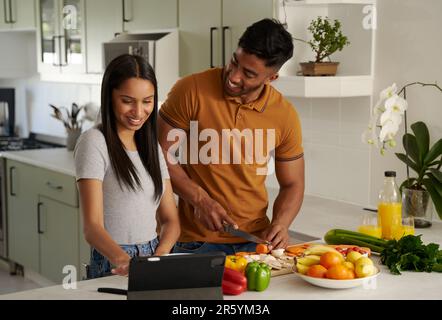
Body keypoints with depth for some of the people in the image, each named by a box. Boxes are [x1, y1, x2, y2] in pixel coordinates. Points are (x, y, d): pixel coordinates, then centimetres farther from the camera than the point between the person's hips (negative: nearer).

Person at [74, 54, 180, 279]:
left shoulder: (152, 146, 14)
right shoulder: (94, 142, -5)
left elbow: (171, 220, 10)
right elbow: (92, 227, -12)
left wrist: (159, 256, -10)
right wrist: (124, 261, -30)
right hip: (113, 267, -5)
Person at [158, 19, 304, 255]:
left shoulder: (285, 115, -5)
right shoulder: (191, 90, -13)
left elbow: (292, 184, 5)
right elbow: (161, 155, -8)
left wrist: (280, 223, -13)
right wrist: (200, 199, -18)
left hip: (255, 239, 2)